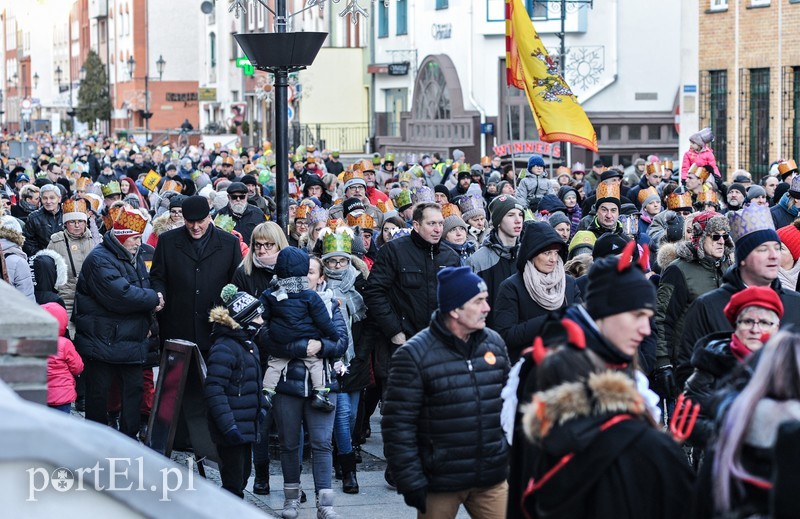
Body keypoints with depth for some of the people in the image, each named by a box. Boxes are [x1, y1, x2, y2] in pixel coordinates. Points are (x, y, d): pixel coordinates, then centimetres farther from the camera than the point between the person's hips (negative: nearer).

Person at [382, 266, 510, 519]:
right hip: (439, 485, -4)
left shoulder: (494, 343, 6)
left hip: (492, 480, 4)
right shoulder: (414, 355, -11)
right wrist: (411, 483, -13)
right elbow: (398, 425, -12)